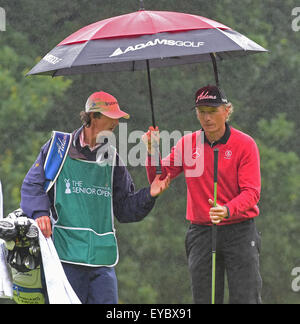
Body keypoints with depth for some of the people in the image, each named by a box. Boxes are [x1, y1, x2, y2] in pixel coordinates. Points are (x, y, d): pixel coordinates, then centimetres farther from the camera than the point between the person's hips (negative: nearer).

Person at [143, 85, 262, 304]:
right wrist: (152, 152, -9)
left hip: (240, 231, -3)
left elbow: (251, 192, -11)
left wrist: (228, 210, -30)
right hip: (201, 233, 3)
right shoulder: (187, 144, 7)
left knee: (246, 299, -9)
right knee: (204, 301, 3)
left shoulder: (244, 144, -5)